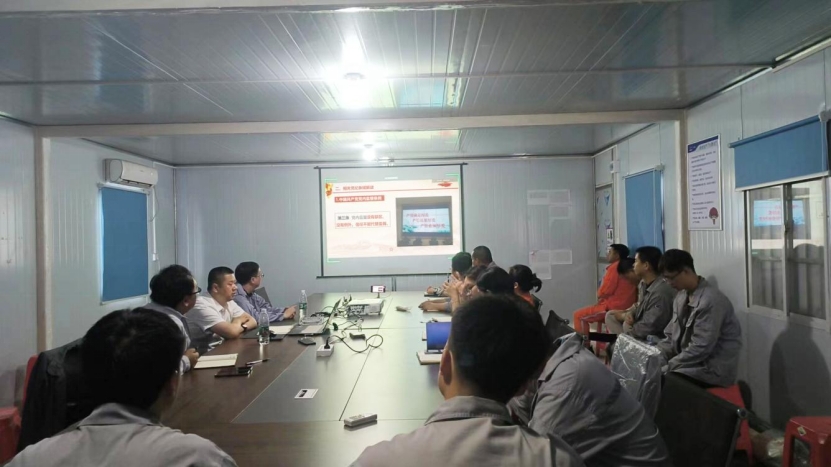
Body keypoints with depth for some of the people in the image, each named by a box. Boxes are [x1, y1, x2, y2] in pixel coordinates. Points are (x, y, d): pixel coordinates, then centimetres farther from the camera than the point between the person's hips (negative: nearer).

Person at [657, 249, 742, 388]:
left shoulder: (711, 300, -20)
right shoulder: (681, 297, 6)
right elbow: (671, 337, 10)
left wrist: (666, 368, -20)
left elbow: (700, 349, -23)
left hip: (713, 370, -8)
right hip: (688, 362, 8)